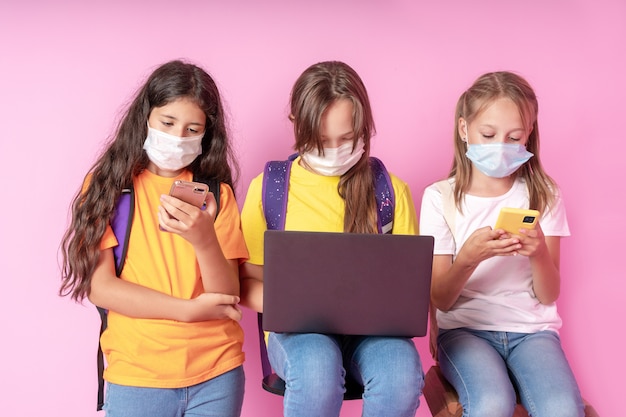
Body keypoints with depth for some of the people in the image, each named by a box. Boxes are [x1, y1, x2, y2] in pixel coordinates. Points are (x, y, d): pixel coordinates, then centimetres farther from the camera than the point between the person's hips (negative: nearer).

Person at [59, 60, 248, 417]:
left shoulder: (217, 194, 4)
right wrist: (189, 310, -13)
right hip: (135, 374, -1)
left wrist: (204, 240, -23)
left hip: (217, 374, 2)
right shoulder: (107, 186, 0)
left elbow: (228, 297, -4)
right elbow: (98, 287, -7)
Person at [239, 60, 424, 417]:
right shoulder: (267, 188, 1)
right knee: (317, 368, -36)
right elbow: (248, 284, 4)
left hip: (372, 328, 1)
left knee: (402, 372, -32)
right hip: (297, 329, -1)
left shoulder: (392, 190, 4)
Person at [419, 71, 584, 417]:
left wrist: (539, 253, -20)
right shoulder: (440, 198, -2)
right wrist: (469, 258, -24)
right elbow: (441, 300, -3)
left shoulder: (543, 195, 5)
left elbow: (547, 296, 2)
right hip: (465, 327, -1)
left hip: (532, 329, 2)